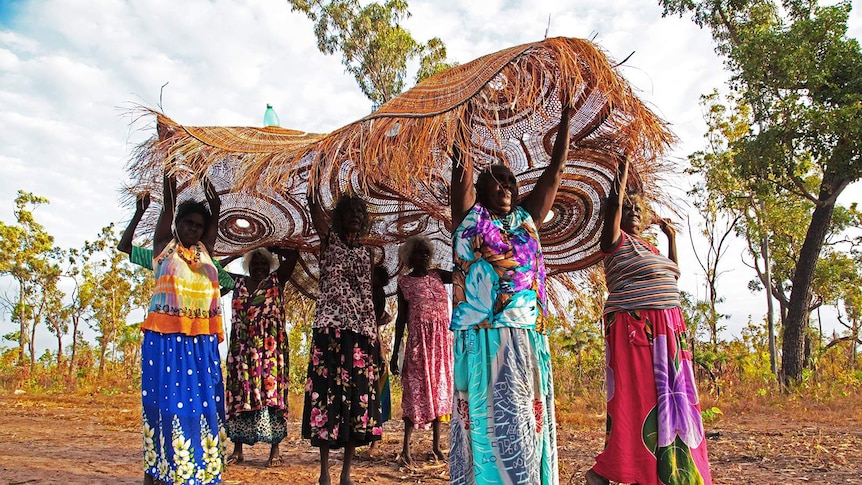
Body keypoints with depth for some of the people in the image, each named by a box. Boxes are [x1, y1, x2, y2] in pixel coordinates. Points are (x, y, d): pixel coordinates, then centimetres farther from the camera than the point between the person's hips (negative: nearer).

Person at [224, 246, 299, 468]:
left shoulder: (276, 281, 7)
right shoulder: (239, 282, 15)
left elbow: (293, 254, 0)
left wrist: (271, 248, 7)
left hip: (269, 348, -3)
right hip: (242, 348, 3)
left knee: (271, 392, -6)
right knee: (239, 394, 4)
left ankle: (275, 450, -2)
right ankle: (237, 449, 13)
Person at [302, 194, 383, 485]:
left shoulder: (366, 253, 15)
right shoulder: (329, 241, 6)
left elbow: (369, 295, 14)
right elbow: (314, 207, -11)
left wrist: (375, 333, 7)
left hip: (361, 330, 4)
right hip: (330, 329, -3)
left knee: (357, 394, 2)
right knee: (327, 392, -4)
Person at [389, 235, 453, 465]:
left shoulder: (437, 275, 10)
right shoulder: (404, 282, 2)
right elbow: (401, 317, 0)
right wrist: (395, 353, -3)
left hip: (442, 341, 4)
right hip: (418, 342, -4)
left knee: (438, 389, 8)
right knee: (416, 390, -4)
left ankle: (436, 444, 17)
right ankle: (406, 447, 4)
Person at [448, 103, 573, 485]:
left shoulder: (527, 218, 16)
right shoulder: (469, 217, 8)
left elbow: (555, 171, 16)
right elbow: (462, 175, -4)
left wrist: (565, 118, 16)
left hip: (526, 336, 4)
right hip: (481, 336, -4)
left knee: (524, 415, 6)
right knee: (483, 413, -1)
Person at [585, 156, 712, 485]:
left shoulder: (647, 246, 22)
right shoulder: (615, 241, -2)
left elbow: (672, 275, 30)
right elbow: (613, 205, -16)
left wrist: (671, 237, 25)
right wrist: (623, 172, -8)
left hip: (665, 330, 8)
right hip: (634, 327, -8)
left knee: (664, 397, 7)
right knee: (636, 397, -9)